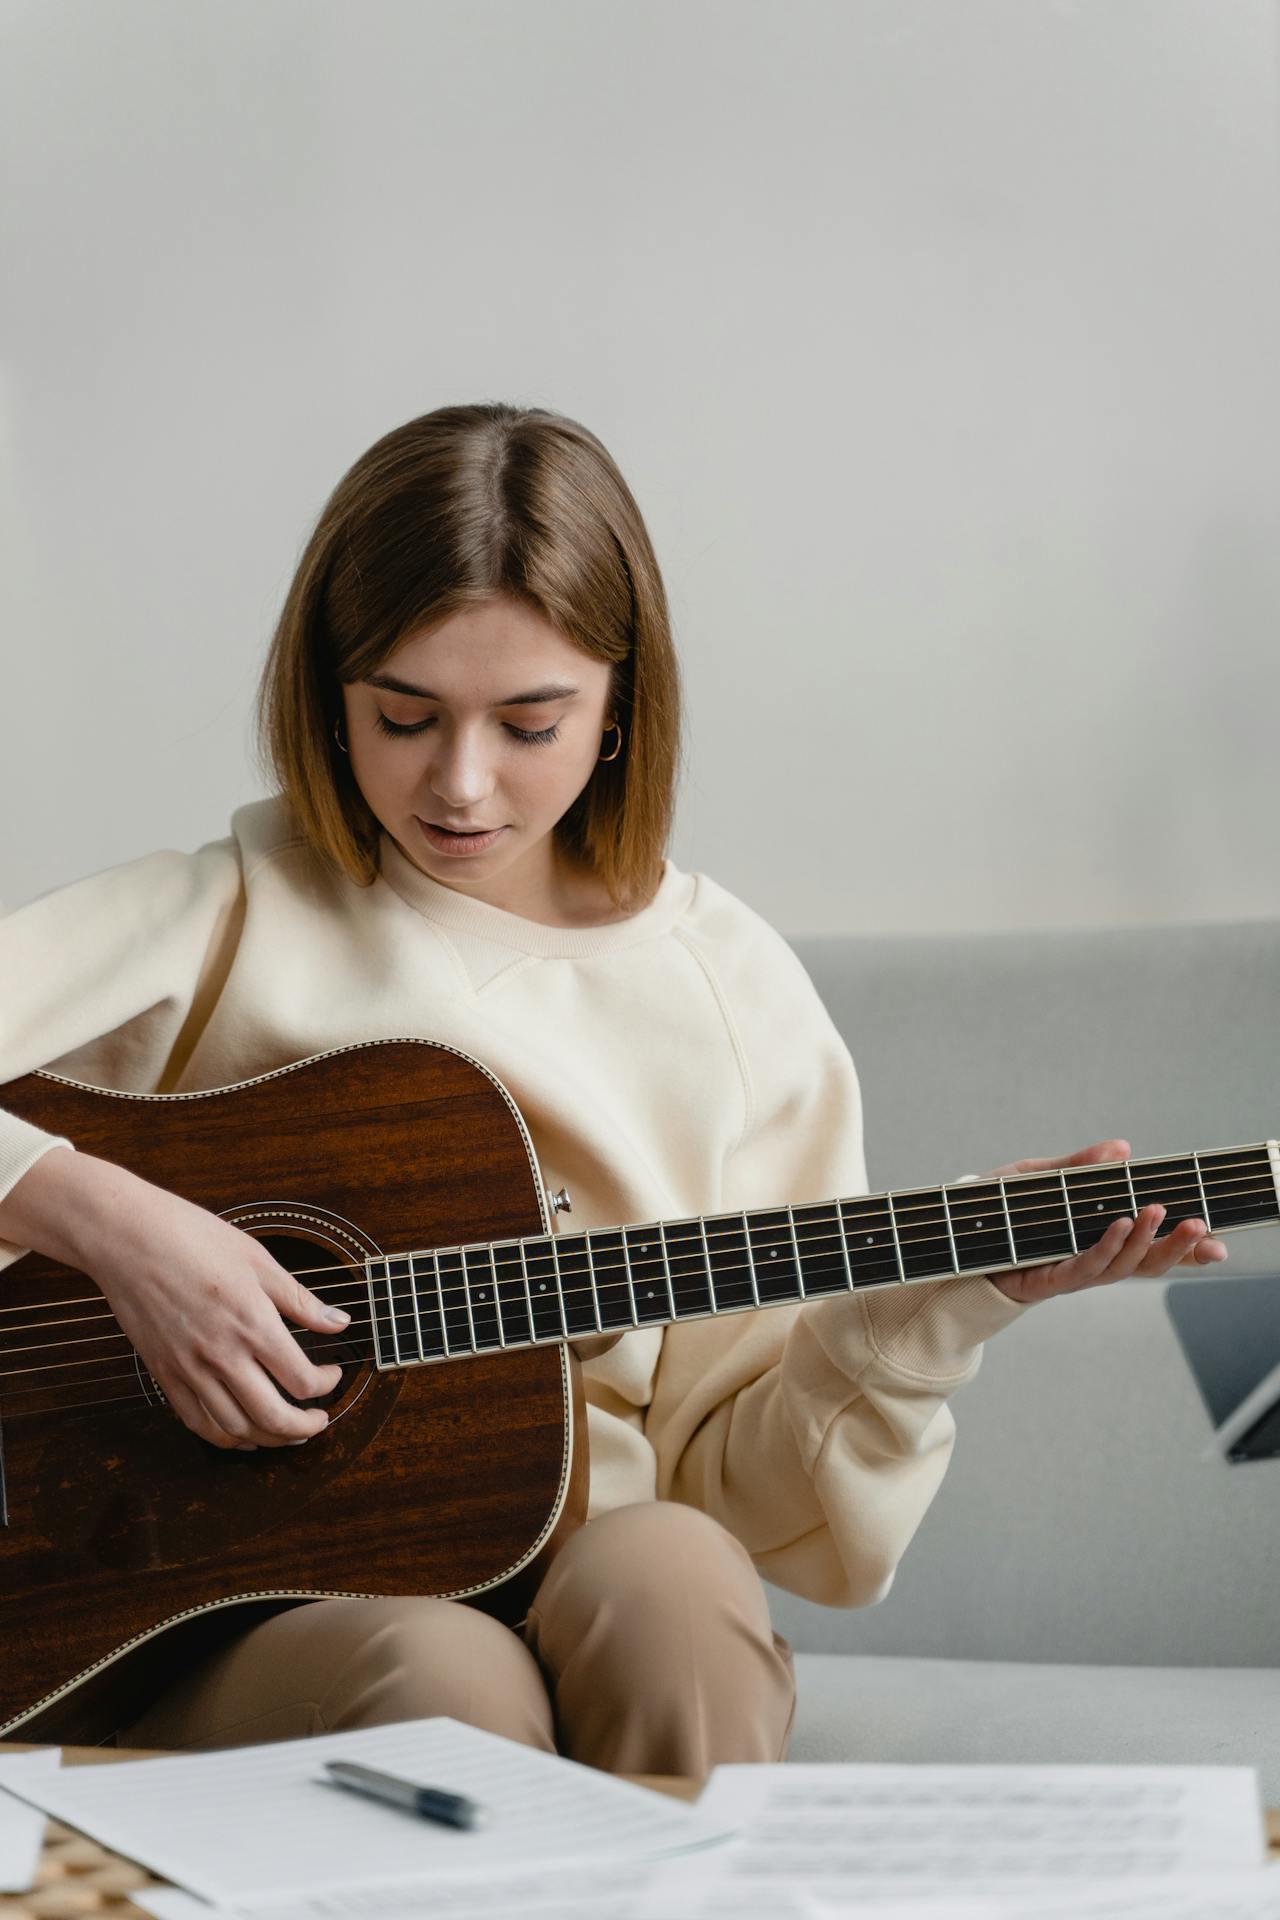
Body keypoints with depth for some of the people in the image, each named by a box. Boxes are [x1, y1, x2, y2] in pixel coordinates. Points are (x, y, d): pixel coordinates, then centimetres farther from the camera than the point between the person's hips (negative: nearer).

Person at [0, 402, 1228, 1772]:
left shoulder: (731, 994, 7)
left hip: (571, 1571, 3)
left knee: (668, 1579, -31)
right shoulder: (234, 920, 0)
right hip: (235, 1595, -2)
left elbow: (742, 1485, 7)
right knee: (445, 1679, -34)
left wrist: (943, 1303, -7)